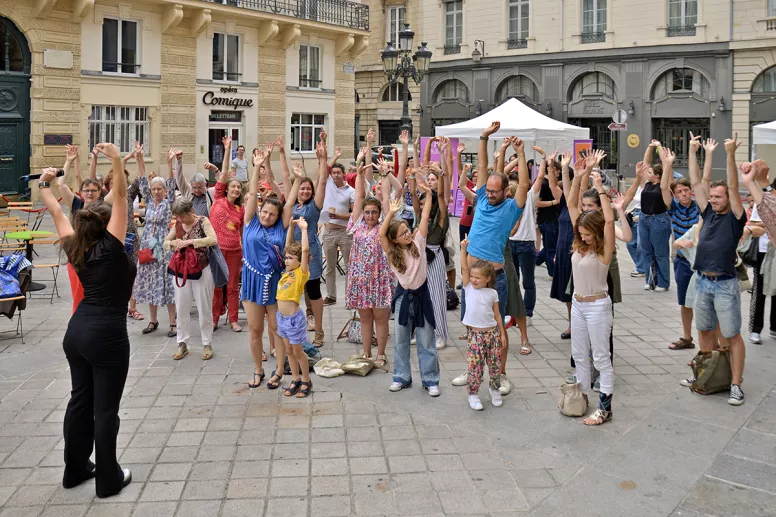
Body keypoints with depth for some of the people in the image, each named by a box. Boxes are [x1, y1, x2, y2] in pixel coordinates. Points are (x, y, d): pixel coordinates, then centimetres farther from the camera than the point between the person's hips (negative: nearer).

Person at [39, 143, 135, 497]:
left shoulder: (75, 248, 5)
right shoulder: (110, 248, -12)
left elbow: (58, 214, 19)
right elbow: (121, 197, -18)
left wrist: (44, 186, 31)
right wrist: (117, 161, -20)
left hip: (77, 331, 8)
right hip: (106, 335, -7)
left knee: (80, 400, 17)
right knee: (105, 409, 0)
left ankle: (75, 469, 29)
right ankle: (108, 479, 10)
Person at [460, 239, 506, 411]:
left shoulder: (492, 293, 0)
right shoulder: (469, 288, -1)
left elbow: (497, 315, 7)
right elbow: (464, 268, -12)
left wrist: (502, 334, 8)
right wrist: (463, 248, -18)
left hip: (492, 332, 1)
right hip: (475, 334, -1)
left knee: (494, 365, 9)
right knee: (475, 366, -1)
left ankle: (494, 388, 32)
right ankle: (473, 394, 13)